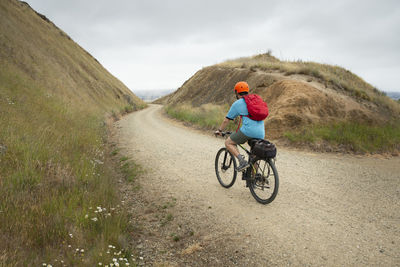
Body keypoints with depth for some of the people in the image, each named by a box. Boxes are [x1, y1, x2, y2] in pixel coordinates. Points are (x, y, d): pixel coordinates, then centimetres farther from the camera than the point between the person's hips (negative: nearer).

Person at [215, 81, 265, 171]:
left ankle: (242, 161, -7)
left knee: (228, 143, 9)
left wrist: (219, 130, 28)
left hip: (248, 130, -6)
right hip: (261, 133, 6)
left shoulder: (237, 103, 8)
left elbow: (226, 120, 13)